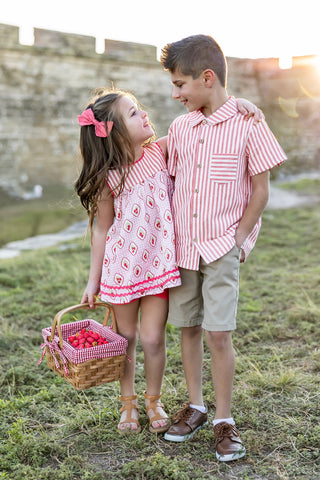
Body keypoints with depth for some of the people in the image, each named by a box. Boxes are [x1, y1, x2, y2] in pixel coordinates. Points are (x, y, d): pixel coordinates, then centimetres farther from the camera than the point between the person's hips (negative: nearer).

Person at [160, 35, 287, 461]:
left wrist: (237, 239, -7)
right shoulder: (180, 127, 7)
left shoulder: (248, 124, -7)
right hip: (182, 246, 5)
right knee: (188, 327, 11)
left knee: (218, 333, -6)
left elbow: (261, 191, -5)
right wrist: (170, 238, 5)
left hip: (222, 246, -5)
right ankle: (195, 406, 28)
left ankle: (224, 420, 12)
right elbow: (172, 184, 12)